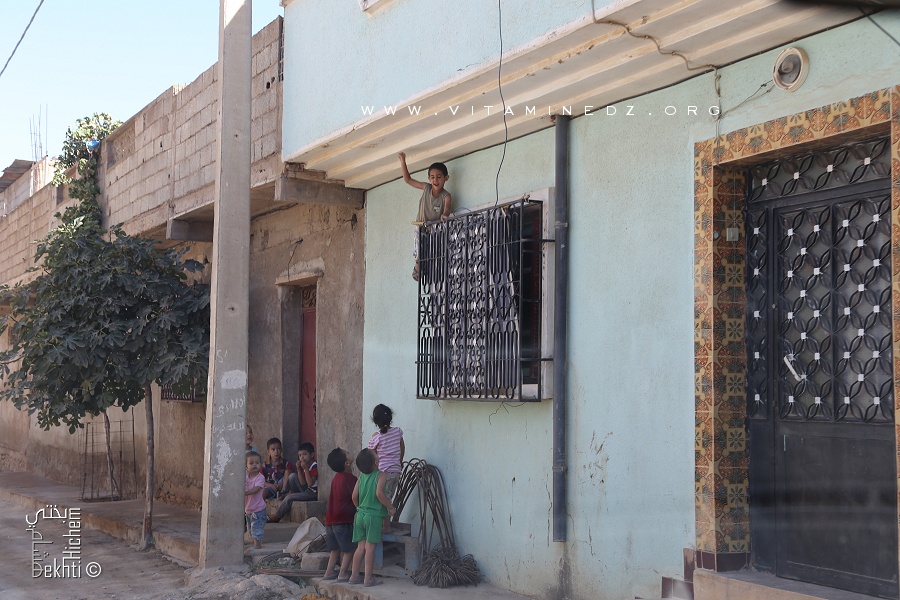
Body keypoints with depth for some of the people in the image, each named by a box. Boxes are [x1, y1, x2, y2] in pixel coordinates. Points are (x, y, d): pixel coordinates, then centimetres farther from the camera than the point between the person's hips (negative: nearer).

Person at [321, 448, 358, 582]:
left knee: (335, 548, 18)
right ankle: (343, 573, -2)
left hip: (330, 519, 8)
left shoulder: (336, 478, 14)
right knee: (349, 548, 1)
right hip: (343, 520, -8)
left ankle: (329, 571, 17)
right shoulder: (349, 478, -13)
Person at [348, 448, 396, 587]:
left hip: (360, 514, 5)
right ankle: (368, 579, 1)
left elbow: (354, 496, 6)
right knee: (370, 547, -1)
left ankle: (354, 576, 16)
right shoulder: (380, 475, -10)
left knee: (361, 547, 12)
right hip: (374, 516, -5)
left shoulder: (361, 476, 7)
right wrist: (390, 507, -10)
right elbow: (379, 493, -23)